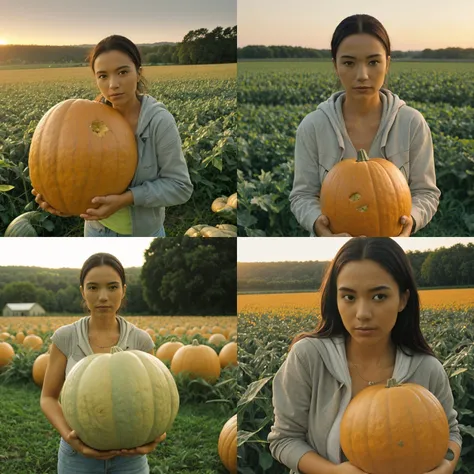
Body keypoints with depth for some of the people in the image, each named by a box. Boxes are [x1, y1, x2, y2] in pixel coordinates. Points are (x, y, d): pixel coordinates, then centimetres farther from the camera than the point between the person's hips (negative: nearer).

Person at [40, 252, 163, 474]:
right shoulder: (65, 337, -5)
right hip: (78, 454, 0)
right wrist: (68, 435, -21)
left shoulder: (141, 340, -3)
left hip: (129, 456, 1)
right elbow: (48, 397, -1)